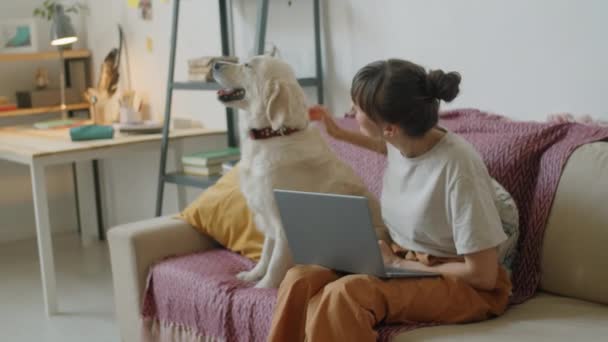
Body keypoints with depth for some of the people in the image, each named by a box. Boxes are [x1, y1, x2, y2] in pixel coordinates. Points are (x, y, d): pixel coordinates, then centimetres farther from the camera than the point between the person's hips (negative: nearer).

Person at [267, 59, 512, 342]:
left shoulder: (457, 167, -26)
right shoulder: (403, 140, -4)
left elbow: (483, 276, -21)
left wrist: (396, 263, -14)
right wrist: (340, 134, 28)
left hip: (464, 286, -7)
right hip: (401, 264, 7)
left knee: (343, 295, -34)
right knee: (301, 279, -19)